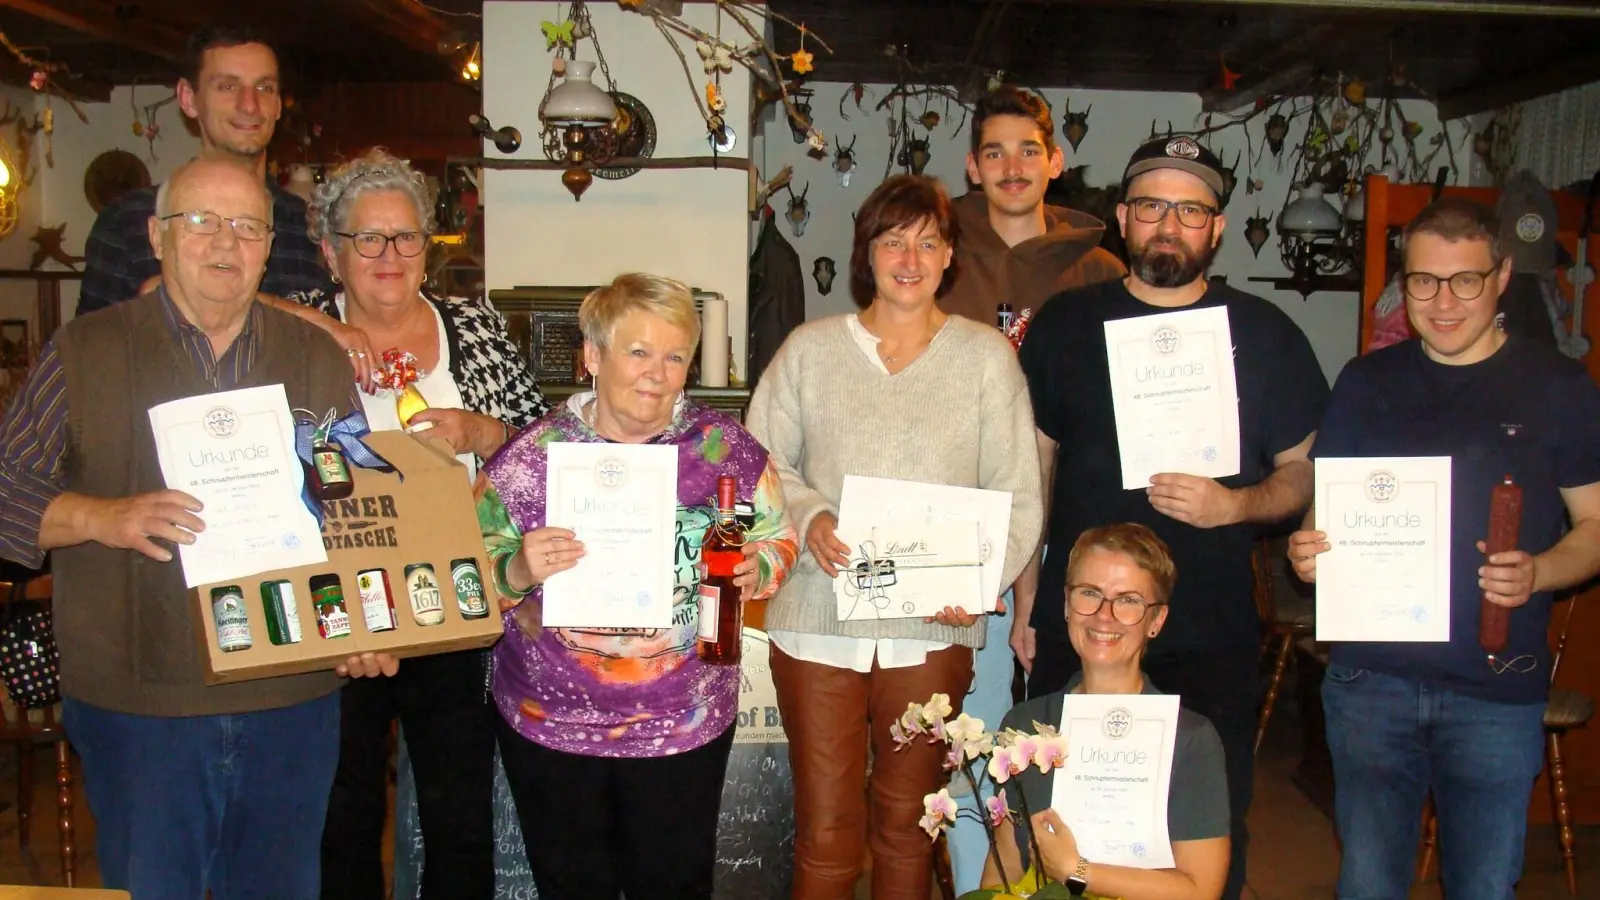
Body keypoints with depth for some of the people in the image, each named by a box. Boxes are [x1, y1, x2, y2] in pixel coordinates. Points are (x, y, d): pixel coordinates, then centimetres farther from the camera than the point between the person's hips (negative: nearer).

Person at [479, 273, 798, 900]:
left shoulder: (728, 448, -5)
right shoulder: (531, 456, -8)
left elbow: (777, 540, 5)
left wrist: (756, 568, -16)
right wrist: (519, 571, -23)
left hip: (684, 724, 0)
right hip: (550, 723, 0)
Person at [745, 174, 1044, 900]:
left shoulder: (987, 356, 5)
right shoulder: (809, 349, 6)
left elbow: (1018, 495, 2)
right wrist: (808, 517, -12)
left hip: (932, 629, 0)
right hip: (817, 621, 0)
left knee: (908, 821, 14)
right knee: (825, 826, 5)